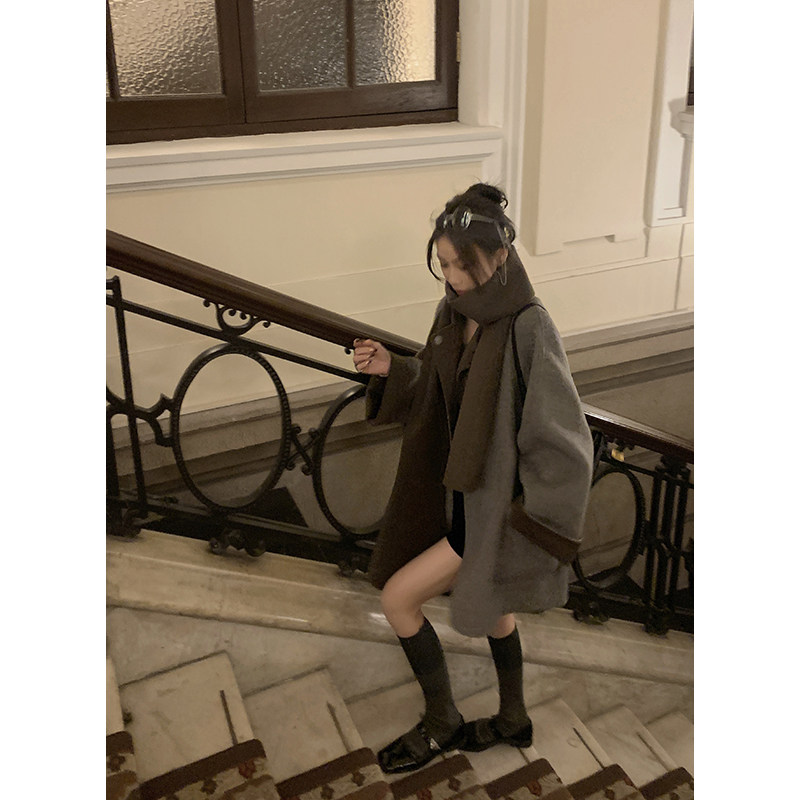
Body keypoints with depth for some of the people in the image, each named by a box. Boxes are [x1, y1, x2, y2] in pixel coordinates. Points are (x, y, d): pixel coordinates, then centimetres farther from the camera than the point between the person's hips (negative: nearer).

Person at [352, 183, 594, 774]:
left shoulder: (529, 328, -25)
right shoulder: (454, 311, -3)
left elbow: (563, 437, -22)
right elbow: (435, 391, 8)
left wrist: (535, 528, -18)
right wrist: (390, 370, -11)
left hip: (498, 506, -8)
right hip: (464, 490, 8)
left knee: (398, 597, -2)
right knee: (489, 602, 24)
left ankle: (442, 725, 22)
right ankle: (513, 720, 49)